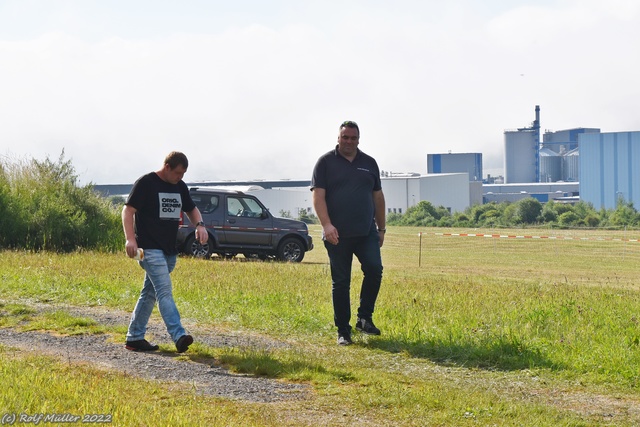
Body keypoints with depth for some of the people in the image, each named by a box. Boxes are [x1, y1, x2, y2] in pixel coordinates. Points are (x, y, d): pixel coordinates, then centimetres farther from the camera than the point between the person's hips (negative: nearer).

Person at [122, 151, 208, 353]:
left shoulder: (180, 186, 13)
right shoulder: (146, 183, -8)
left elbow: (191, 209, 25)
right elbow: (128, 210, -11)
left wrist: (200, 225, 3)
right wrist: (130, 239, -23)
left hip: (169, 250, 8)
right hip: (150, 248, -8)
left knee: (150, 293, 11)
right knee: (164, 291, -17)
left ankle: (134, 338, 17)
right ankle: (179, 336, -27)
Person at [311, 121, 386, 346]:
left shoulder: (369, 163, 13)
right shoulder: (326, 162, 2)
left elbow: (378, 197, 18)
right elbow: (318, 196, -5)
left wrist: (381, 228, 16)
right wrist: (327, 225, -18)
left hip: (366, 233, 2)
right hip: (337, 234, -2)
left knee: (374, 268, -17)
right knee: (340, 282, 2)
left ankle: (364, 317, 0)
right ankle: (343, 331, 10)